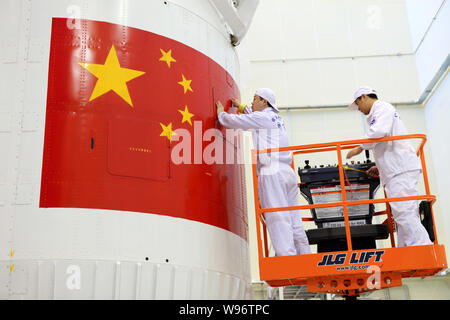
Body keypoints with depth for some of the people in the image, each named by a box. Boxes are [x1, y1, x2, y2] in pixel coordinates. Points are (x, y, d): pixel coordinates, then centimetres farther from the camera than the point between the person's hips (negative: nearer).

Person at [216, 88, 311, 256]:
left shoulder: (263, 117, 1)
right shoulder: (275, 118, 25)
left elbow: (233, 121, 5)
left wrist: (221, 113, 24)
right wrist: (241, 106, 52)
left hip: (272, 173, -9)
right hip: (288, 172, 9)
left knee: (278, 221, -13)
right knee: (294, 222, 6)